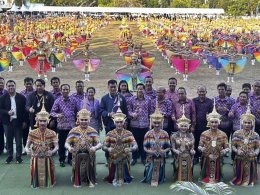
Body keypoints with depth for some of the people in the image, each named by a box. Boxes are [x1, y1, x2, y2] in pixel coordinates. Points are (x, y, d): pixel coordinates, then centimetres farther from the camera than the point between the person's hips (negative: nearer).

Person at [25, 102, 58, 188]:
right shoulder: (32, 133, -2)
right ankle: (36, 182, 28)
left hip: (48, 158, 0)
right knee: (36, 171, -4)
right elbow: (27, 146, 1)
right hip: (36, 158, 0)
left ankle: (49, 182, 28)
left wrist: (52, 151, -29)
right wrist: (27, 150, -23)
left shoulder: (52, 133, -4)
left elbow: (56, 146, -6)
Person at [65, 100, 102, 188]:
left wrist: (95, 147, -28)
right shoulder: (74, 131, 3)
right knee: (77, 169, 0)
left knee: (89, 168, -1)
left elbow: (99, 143, -5)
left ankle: (91, 181, 23)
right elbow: (67, 143, -2)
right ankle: (77, 181, 26)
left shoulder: (93, 131, 2)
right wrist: (69, 147, -25)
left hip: (89, 155, 0)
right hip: (77, 155, 0)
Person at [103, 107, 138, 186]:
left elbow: (135, 146, -8)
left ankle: (124, 178, 29)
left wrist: (130, 149, -30)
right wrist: (108, 149, -24)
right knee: (112, 178, 4)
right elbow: (104, 146, -1)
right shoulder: (110, 134, 1)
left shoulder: (128, 134, 0)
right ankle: (114, 179, 29)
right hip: (113, 160, 0)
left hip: (124, 160, 0)